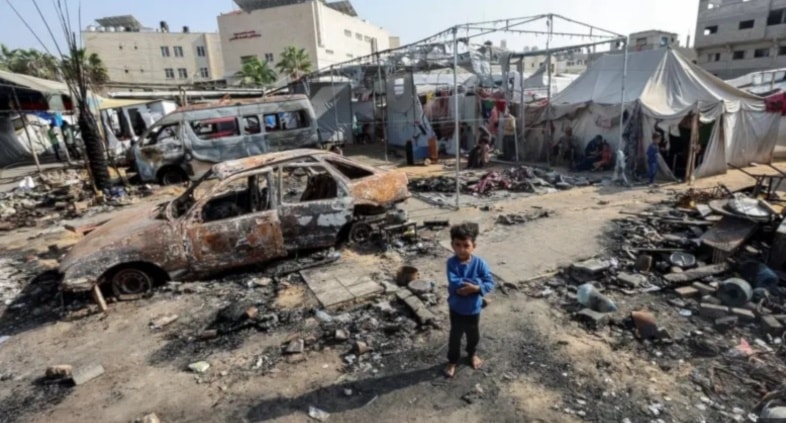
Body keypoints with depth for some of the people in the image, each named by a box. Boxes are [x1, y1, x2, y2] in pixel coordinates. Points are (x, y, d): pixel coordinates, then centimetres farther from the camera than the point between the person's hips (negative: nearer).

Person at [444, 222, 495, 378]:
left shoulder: (479, 263, -16)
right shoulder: (452, 263, -20)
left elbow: (490, 283, -17)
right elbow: (454, 283, -31)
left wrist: (475, 288, -34)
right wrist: (476, 281, -29)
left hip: (474, 309, 2)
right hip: (456, 308, -2)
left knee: (473, 334, 25)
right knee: (455, 336, 17)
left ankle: (472, 354, 53)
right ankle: (452, 361, 39)